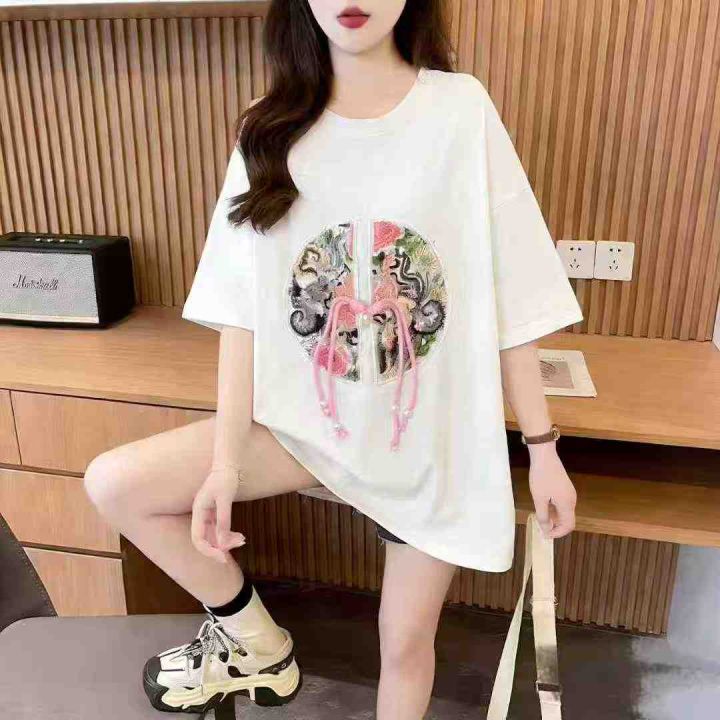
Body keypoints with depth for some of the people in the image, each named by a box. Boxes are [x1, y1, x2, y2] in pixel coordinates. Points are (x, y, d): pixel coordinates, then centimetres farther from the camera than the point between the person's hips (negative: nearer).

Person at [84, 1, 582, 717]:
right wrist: (226, 458, -11)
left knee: (405, 639, 8)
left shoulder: (461, 108, -9)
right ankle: (253, 640, 15)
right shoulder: (273, 131, -3)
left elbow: (510, 297, -8)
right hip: (308, 416, 2)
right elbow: (243, 308, -6)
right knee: (113, 482, -7)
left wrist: (542, 447, -5)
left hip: (434, 429, -1)